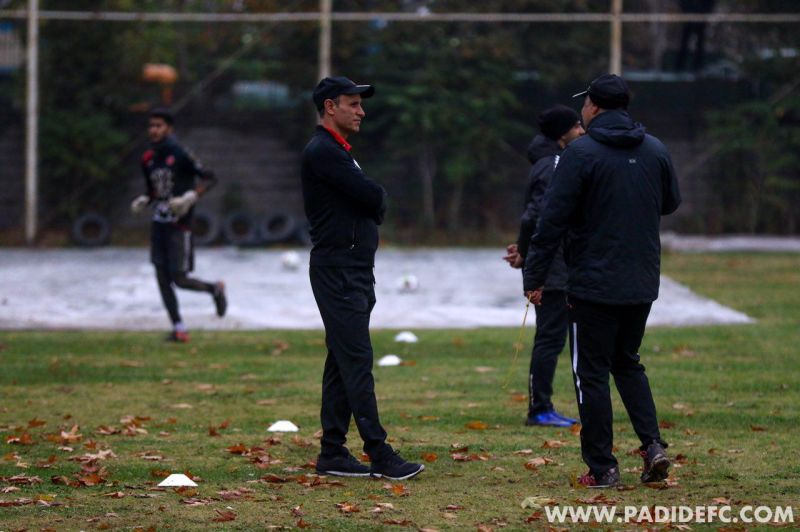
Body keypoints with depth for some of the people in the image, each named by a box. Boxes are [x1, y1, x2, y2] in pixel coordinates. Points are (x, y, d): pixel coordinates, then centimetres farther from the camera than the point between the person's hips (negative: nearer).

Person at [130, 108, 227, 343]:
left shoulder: (180, 155, -12)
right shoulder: (148, 158, 8)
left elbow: (209, 178, -9)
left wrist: (190, 198, -21)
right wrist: (143, 200, 1)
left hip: (179, 225, -6)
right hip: (159, 224, 6)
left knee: (179, 279, -6)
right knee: (162, 278, 2)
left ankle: (215, 289, 23)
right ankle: (178, 328, 9)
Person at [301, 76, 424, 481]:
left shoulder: (337, 152, 22)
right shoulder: (322, 152, -12)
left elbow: (374, 204, 19)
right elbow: (373, 197, -16)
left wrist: (372, 205, -1)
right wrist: (376, 201, 4)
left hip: (355, 271, 10)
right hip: (337, 272, -10)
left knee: (342, 362, 9)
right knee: (357, 360, -12)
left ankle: (333, 454, 10)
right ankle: (379, 455, -15)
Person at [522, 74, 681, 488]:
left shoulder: (580, 153, -12)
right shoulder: (655, 150, 4)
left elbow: (553, 219, -13)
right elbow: (670, 203, 18)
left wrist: (534, 276, -7)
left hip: (593, 284, -6)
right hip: (642, 283, 6)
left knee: (592, 373, 3)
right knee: (627, 363, 21)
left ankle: (601, 466, 3)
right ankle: (653, 443, 4)